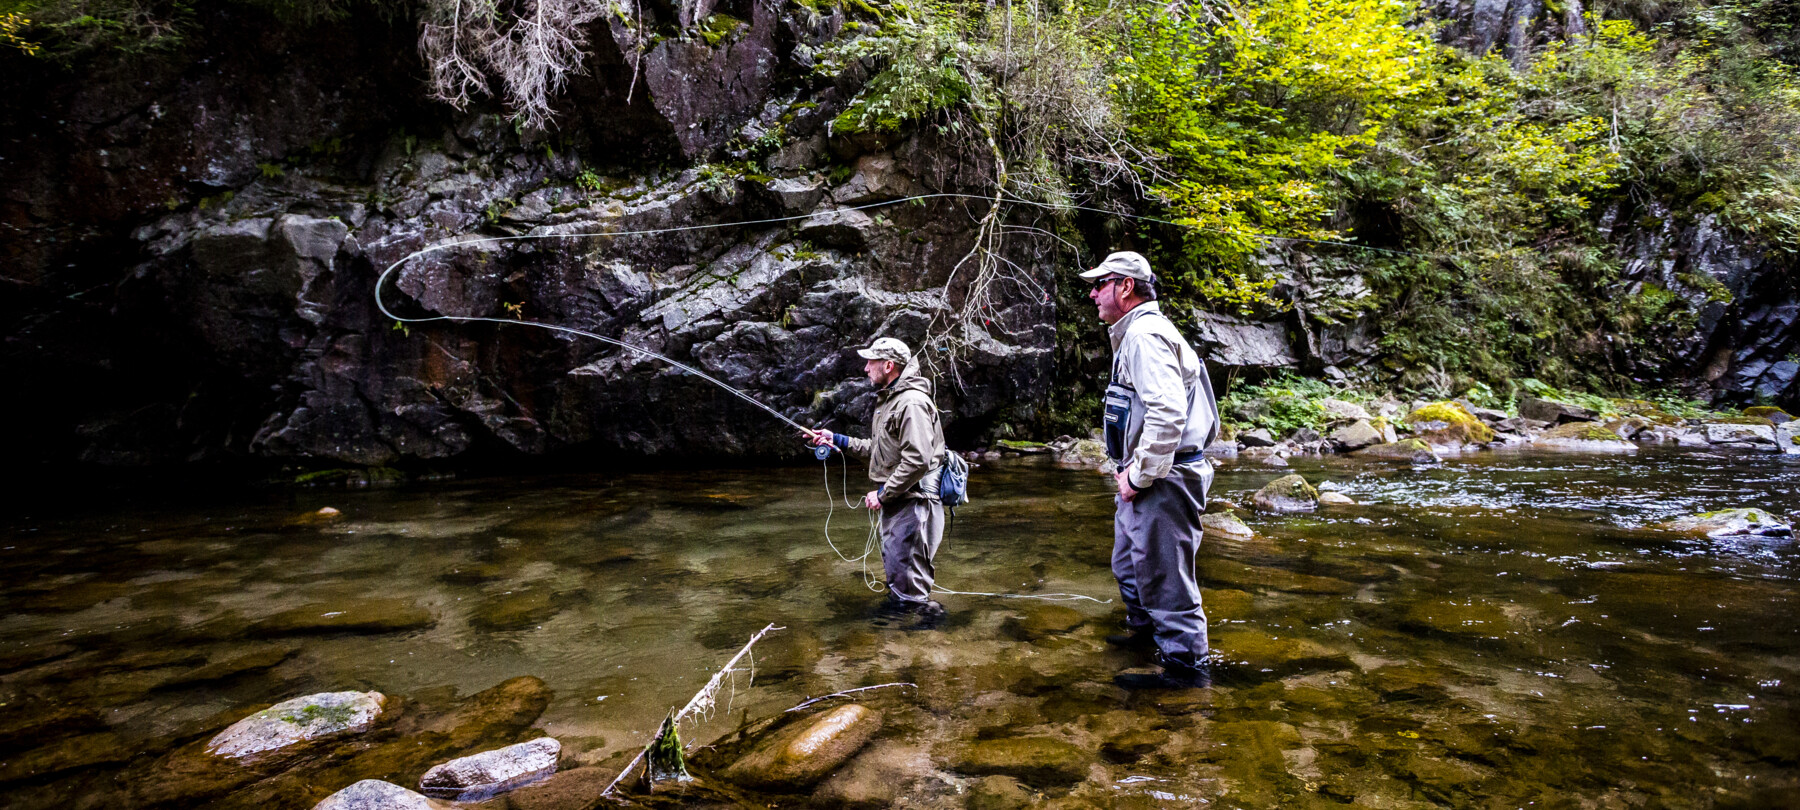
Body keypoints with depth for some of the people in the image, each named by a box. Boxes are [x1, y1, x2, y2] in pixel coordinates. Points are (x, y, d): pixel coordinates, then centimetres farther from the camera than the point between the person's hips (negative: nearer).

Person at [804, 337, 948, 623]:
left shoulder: (912, 402, -19)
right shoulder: (888, 400, 16)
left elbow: (917, 460, -27)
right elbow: (879, 449, 24)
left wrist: (882, 494, -20)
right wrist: (836, 440, 20)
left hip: (912, 503, -11)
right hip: (894, 503, 11)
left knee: (909, 588, -6)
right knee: (895, 578, 23)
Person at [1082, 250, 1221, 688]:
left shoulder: (1146, 334, -18)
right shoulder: (1134, 333, 17)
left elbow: (1168, 413, -30)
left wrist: (1138, 476, -22)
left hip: (1162, 481, -11)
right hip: (1146, 478, 11)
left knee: (1163, 573, -1)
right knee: (1129, 563, 25)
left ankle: (1186, 665, 13)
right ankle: (1145, 631, 44)